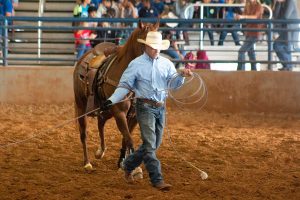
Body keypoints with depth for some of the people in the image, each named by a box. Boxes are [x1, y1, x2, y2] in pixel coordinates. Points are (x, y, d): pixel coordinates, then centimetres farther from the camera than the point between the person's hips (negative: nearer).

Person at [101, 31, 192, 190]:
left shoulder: (166, 63, 8)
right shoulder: (136, 64, -4)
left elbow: (174, 83, 3)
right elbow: (124, 86, -4)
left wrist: (182, 75, -19)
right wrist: (111, 100, -17)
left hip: (161, 107, 5)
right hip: (145, 107, -5)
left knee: (154, 144, 12)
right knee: (150, 144, -9)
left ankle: (128, 166, 30)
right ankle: (157, 180, -9)